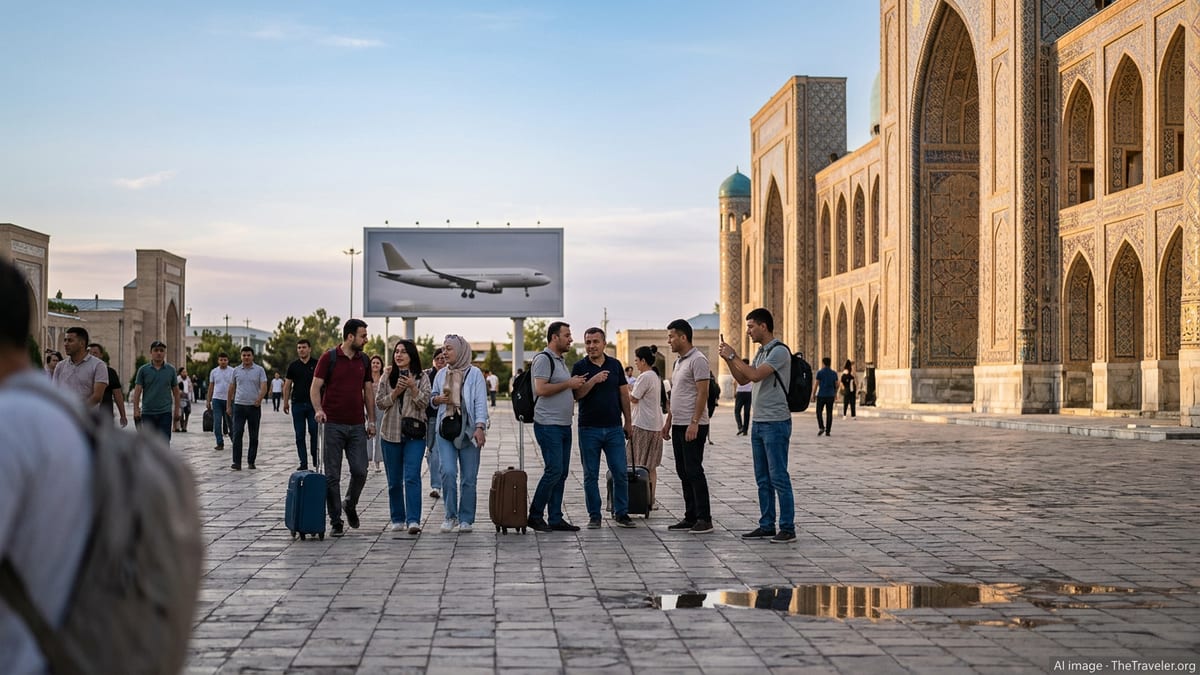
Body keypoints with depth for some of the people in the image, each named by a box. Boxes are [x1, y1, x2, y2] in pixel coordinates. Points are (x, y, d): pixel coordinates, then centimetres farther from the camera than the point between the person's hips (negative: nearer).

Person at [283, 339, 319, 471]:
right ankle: (303, 463, 6)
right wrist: (286, 402, 6)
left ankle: (316, 459, 11)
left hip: (313, 404, -2)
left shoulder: (316, 364, 3)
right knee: (300, 435, 3)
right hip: (297, 404, 2)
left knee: (314, 431, -7)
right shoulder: (293, 366, 9)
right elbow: (287, 385, 12)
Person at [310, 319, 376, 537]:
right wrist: (319, 410, -22)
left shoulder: (364, 360, 11)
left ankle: (350, 505, 24)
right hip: (333, 425, -4)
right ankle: (335, 521, 7)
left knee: (360, 471, -3)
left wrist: (371, 420, 11)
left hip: (357, 426, 4)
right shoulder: (329, 358, -4)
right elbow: (315, 388, -5)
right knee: (332, 476, 0)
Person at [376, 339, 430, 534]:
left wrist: (413, 388, -18)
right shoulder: (387, 377, 8)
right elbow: (379, 402, 3)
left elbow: (424, 403, -3)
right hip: (390, 433, 3)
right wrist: (396, 392, -12)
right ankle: (397, 519, 19)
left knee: (412, 477, -14)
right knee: (394, 480, 8)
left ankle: (413, 520, -18)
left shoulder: (421, 377, 3)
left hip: (414, 434, -3)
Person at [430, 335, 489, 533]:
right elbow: (432, 397, 24)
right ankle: (450, 516, 1)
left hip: (468, 431, -3)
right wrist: (437, 400, -1)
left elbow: (481, 402, -5)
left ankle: (466, 519, 10)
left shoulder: (474, 373, -1)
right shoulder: (441, 374, 12)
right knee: (448, 472, -12)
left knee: (468, 477, 0)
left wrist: (480, 427, -16)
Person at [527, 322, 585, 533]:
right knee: (554, 471, -12)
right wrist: (568, 383, -16)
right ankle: (535, 515, -1)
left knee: (562, 473, 8)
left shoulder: (560, 360, 20)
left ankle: (555, 519, 11)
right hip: (549, 426, -10)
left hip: (564, 425, 10)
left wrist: (575, 385, 12)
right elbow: (541, 389, -21)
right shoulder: (543, 359, -10)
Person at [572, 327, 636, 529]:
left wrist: (628, 421, 10)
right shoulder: (580, 367, 0)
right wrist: (593, 381, -25)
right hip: (589, 428, -2)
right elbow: (576, 394, -10)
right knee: (591, 475, 4)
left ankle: (621, 513, 12)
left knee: (621, 472, 1)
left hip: (614, 428, 2)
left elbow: (623, 394, 12)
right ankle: (594, 516, 12)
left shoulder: (615, 365, 7)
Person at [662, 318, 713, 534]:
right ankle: (691, 517, 15)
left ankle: (704, 519, -5)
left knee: (694, 471, -9)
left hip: (693, 426, -10)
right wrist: (668, 421, 20)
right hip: (678, 425, 10)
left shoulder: (697, 360, -12)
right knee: (684, 472, 10)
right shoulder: (679, 361, 17)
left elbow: (703, 393, -18)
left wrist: (694, 423, -23)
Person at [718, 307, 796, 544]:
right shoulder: (761, 352, 16)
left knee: (779, 477, -7)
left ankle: (787, 528, -3)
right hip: (759, 423, 9)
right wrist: (728, 359, 7)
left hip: (776, 424, -9)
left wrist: (733, 356, -14)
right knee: (763, 479, 12)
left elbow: (755, 375, -24)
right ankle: (767, 526, 18)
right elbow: (742, 379, 20)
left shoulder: (779, 351, -13)